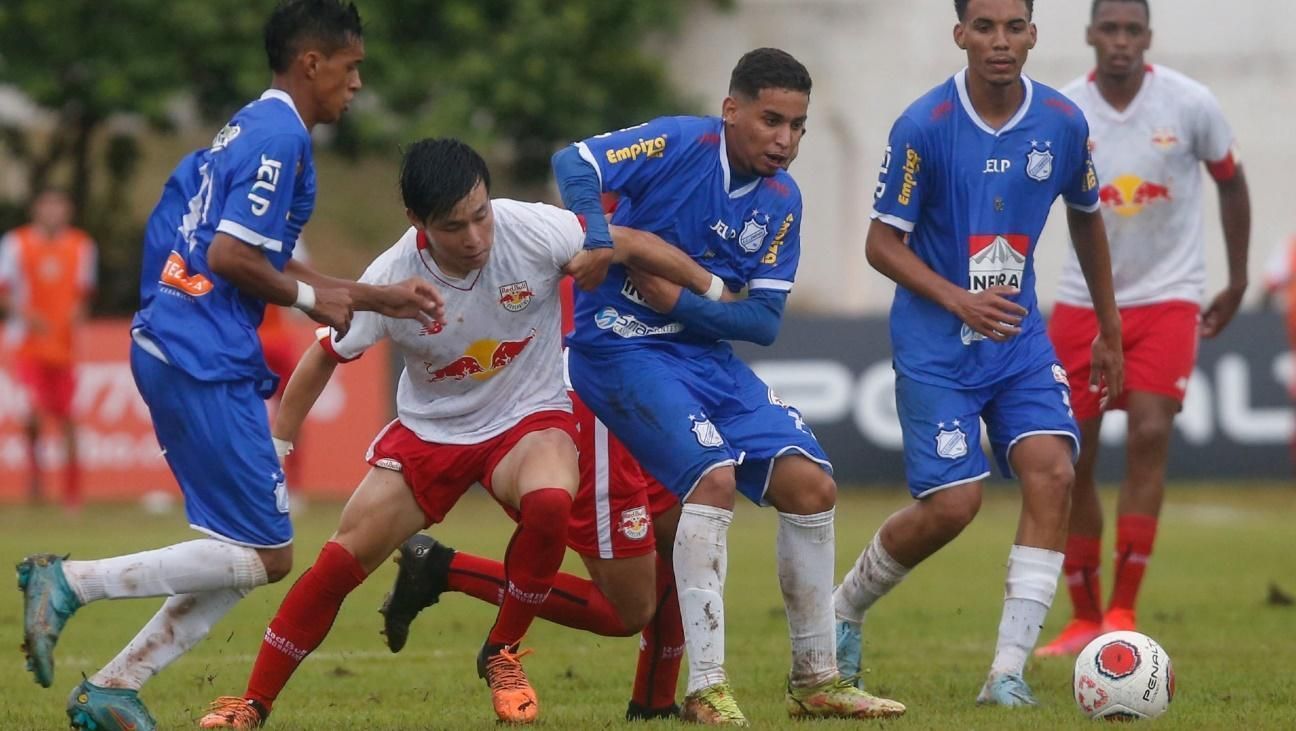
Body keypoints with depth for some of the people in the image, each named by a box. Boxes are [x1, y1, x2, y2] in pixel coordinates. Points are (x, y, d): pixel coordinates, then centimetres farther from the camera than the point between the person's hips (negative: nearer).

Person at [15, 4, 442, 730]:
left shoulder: (250, 129, 21)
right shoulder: (280, 136, -11)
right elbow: (230, 257, -18)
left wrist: (381, 299, 24)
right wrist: (312, 299, -4)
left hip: (169, 350, 10)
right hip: (205, 362, -10)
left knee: (251, 553, 11)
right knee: (264, 555, -7)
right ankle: (72, 581, -10)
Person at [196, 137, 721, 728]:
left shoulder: (533, 231, -24)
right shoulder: (390, 281, -21)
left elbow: (624, 243, -9)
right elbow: (325, 357, -5)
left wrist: (715, 291, -4)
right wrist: (274, 450, -3)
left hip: (528, 417, -1)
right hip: (429, 431, 1)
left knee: (548, 503, -34)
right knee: (340, 562, -6)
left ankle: (502, 656, -11)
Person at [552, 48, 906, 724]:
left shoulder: (782, 201, 3)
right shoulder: (680, 144, -13)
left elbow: (764, 321, 1)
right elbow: (574, 164, -23)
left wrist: (681, 301, -15)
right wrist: (597, 238, -40)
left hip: (707, 354, 7)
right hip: (621, 345, -7)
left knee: (810, 485, -1)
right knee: (714, 475, -26)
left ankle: (815, 681, 12)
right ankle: (705, 689, -21)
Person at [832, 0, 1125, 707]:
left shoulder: (1062, 123, -3)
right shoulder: (923, 127, -15)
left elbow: (1085, 217, 15)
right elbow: (882, 243, -9)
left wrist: (1109, 329, 21)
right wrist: (959, 301, -24)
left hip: (1019, 337, 4)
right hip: (934, 344, -4)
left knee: (1052, 473, -16)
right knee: (952, 503, -11)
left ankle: (1007, 675, -13)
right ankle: (843, 610, 18)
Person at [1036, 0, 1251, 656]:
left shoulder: (1190, 104, -9)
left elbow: (1231, 183, 8)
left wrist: (1237, 283, 11)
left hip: (1167, 299, -2)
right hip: (1083, 301, 2)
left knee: (1149, 433, -20)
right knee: (1069, 459, 2)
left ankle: (1122, 613, -14)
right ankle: (1084, 619, 18)